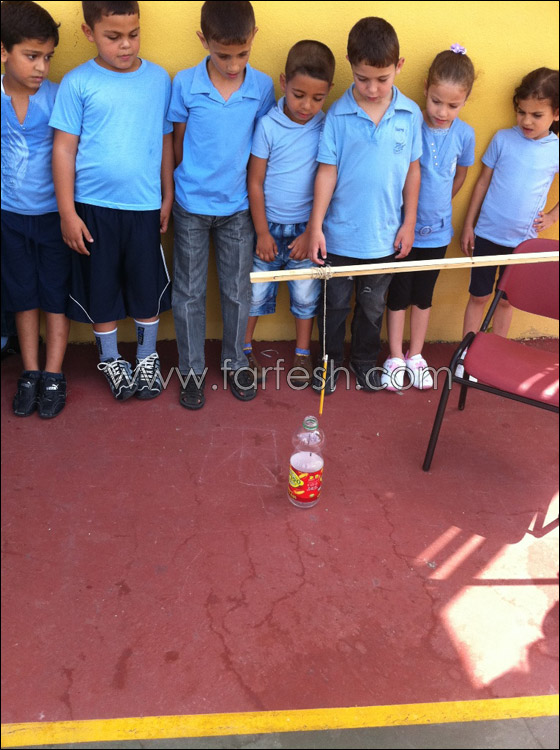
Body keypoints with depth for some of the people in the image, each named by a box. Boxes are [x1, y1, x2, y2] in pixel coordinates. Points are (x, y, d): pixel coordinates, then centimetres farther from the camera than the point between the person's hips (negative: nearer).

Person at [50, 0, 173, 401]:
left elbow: (166, 141, 9)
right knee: (100, 289, 10)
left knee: (148, 287, 10)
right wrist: (67, 212, -6)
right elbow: (64, 148, -3)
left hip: (144, 206, 1)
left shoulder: (159, 78, 2)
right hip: (92, 206, -1)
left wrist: (168, 196, 10)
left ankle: (147, 357, 32)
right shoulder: (78, 82, -4)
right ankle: (111, 360, 31)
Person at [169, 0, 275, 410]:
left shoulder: (262, 86, -5)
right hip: (192, 207, -1)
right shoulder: (185, 84, -9)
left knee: (238, 290, 10)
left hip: (238, 207, 1)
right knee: (189, 292, 7)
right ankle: (192, 369, 23)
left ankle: (235, 362, 30)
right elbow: (178, 144, 2)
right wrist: (192, 181, 5)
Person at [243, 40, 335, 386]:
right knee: (255, 291, 10)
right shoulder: (268, 125, -10)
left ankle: (303, 353, 31)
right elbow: (255, 182, -6)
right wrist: (262, 232, -7)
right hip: (269, 226, -1)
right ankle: (243, 350, 30)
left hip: (308, 228, 1)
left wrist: (311, 233, -7)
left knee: (307, 295, 13)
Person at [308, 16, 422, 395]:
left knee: (373, 305, 18)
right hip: (340, 234, -2)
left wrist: (409, 223, 3)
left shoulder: (410, 114, -4)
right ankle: (330, 360, 34)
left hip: (385, 235, 2)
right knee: (336, 303, 14)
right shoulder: (338, 114, -9)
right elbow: (327, 171, -8)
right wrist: (316, 226, -10)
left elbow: (412, 171, 3)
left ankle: (365, 360, 39)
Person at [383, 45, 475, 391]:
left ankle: (415, 356, 31)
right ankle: (396, 358, 24)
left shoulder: (464, 134, -6)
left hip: (436, 232, 2)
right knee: (399, 295, 9)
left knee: (423, 296, 15)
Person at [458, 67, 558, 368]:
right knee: (479, 296, 7)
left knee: (506, 299, 12)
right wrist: (468, 225, 1)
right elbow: (483, 181, 1)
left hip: (523, 241, 1)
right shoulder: (503, 139, -5)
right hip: (487, 234, -1)